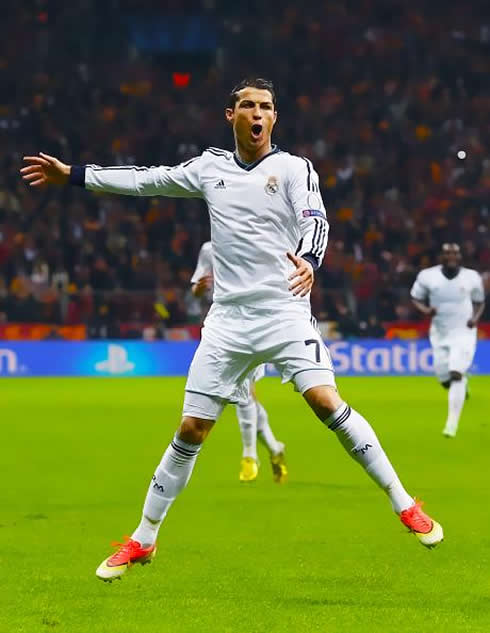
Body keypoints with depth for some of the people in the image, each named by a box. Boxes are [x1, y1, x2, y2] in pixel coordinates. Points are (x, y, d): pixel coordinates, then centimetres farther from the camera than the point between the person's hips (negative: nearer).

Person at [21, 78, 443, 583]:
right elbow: (147, 180, 20)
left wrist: (308, 261, -34)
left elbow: (315, 220, -12)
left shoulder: (293, 168, 2)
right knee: (191, 430, 2)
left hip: (284, 311, -3)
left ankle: (404, 505, -10)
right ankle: (143, 540, 13)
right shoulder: (210, 167, 12)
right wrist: (72, 175, 20)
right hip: (229, 318, 3)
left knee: (328, 404, -21)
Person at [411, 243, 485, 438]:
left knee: (456, 374, -18)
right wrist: (425, 310, -17)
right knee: (445, 379, 3)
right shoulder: (427, 276, -6)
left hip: (464, 332, -2)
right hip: (439, 334, 2)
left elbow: (479, 301, 11)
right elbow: (416, 298, 5)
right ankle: (462, 383, 43)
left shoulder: (472, 277, -4)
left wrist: (475, 317, -8)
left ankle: (452, 425, -17)